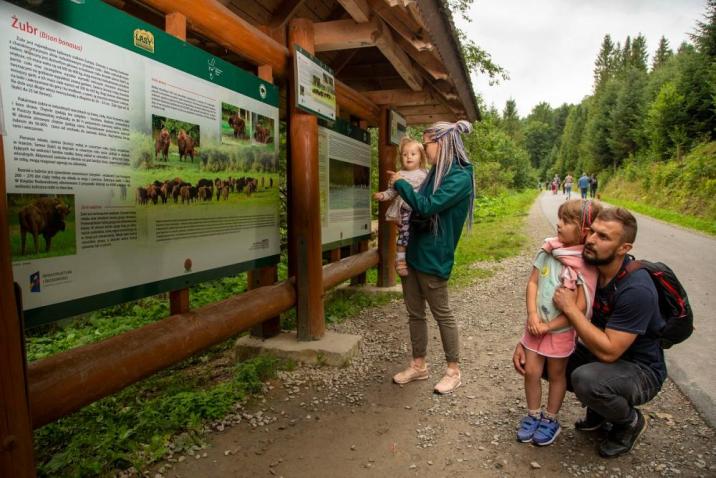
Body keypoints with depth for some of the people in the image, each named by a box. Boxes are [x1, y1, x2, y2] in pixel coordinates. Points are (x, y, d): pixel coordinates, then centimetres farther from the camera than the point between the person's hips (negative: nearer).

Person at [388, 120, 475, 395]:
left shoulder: (460, 177, -16)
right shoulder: (438, 173, 11)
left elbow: (427, 206, -24)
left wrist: (401, 184, -12)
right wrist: (398, 191, 12)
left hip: (433, 257, -9)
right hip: (414, 251, 9)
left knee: (442, 314, 5)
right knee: (414, 313, 15)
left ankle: (453, 371, 22)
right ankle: (418, 365, 30)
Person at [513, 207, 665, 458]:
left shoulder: (637, 290, -31)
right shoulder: (588, 268, -10)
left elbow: (608, 352, -32)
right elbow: (551, 306, 1)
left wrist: (570, 308, -32)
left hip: (641, 370, -7)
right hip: (602, 352, 7)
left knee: (585, 379, -35)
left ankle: (630, 421, 1)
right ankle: (600, 406, 15)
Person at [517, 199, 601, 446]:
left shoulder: (586, 265, -18)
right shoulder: (548, 250, -6)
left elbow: (580, 307, -19)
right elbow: (532, 282, -2)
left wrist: (548, 326, -16)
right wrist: (532, 315, -12)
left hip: (561, 330, -3)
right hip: (536, 326, 4)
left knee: (556, 374, 14)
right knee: (531, 371, 9)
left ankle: (550, 420, 33)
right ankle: (533, 415, 31)